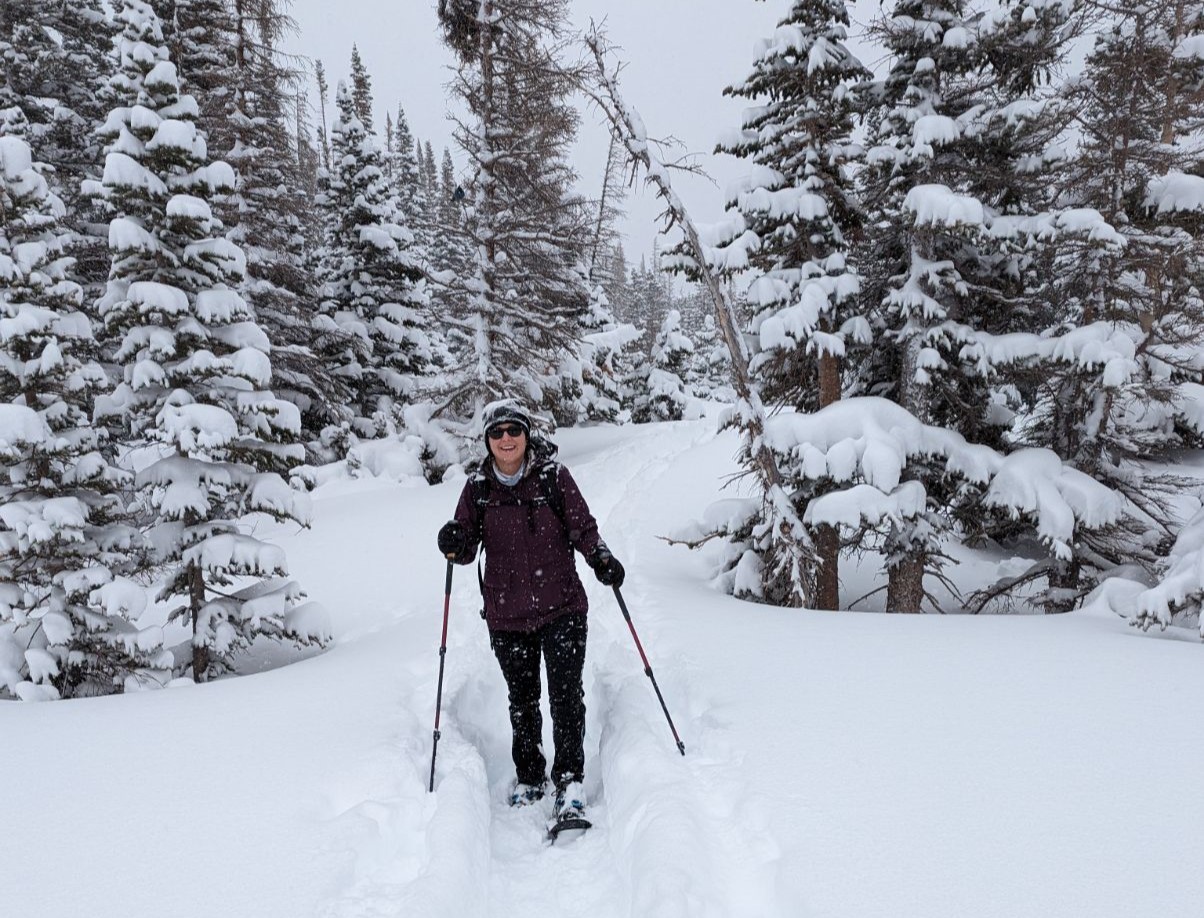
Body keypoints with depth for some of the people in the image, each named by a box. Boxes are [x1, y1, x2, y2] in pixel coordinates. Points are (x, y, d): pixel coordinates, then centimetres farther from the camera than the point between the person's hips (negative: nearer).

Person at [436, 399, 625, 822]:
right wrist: (455, 544, -20)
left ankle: (569, 781, 5)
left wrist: (601, 559, -17)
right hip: (506, 614, 3)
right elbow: (467, 547, 3)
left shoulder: (553, 476, -5)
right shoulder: (478, 488, 0)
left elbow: (582, 526, 0)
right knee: (522, 699, 15)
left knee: (566, 695, -7)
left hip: (562, 607, -2)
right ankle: (529, 778, 32)